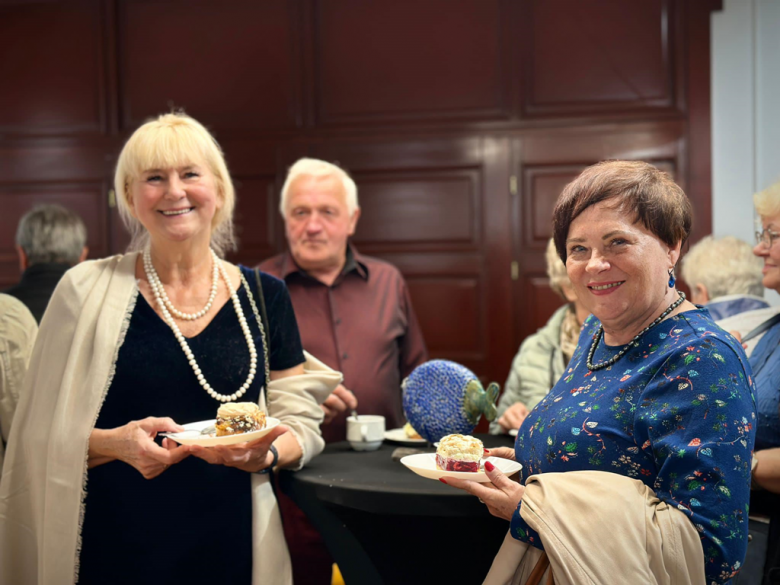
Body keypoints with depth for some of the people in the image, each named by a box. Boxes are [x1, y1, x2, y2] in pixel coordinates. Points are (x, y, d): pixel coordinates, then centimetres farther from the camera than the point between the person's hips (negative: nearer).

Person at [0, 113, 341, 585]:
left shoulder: (264, 296, 1)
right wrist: (115, 442, -20)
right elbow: (44, 435, -2)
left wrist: (265, 453, -15)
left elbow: (300, 421, 5)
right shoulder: (86, 290, -4)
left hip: (233, 546, 2)